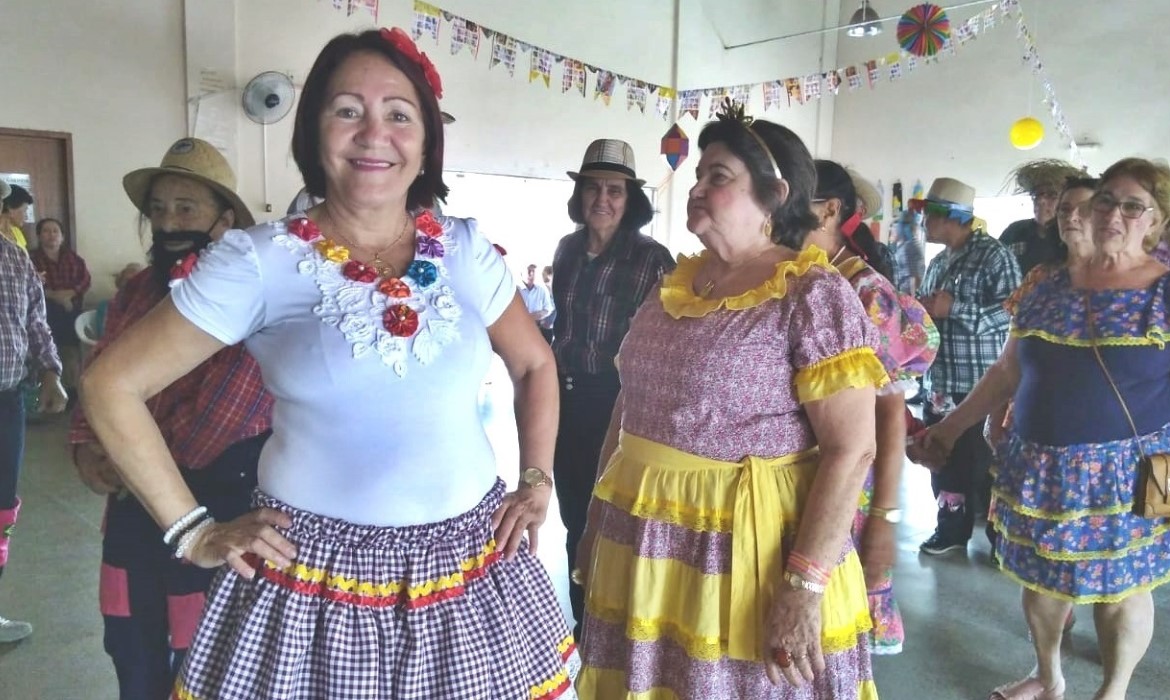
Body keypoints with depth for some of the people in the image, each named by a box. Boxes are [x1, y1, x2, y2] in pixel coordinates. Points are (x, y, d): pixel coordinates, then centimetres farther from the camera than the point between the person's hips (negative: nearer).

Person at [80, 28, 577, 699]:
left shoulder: (468, 252, 1)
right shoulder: (258, 262, -8)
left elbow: (535, 365, 15)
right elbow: (112, 385, -3)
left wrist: (537, 481, 4)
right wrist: (193, 532, -5)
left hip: (473, 565, 3)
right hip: (314, 575, -2)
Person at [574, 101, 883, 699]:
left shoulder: (813, 295, -13)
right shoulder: (674, 285, 6)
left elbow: (851, 451, -18)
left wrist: (805, 585, -22)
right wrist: (598, 515, 14)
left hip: (746, 550, -6)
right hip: (644, 546, 6)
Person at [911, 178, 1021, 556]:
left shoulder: (993, 254, -9)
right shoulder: (938, 263, 15)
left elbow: (1015, 310, -19)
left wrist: (955, 308, -22)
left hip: (982, 388, -7)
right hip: (941, 385, 8)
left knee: (986, 468, 0)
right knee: (944, 461, 14)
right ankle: (952, 529, 28)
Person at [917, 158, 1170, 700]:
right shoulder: (1049, 288, 7)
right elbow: (1008, 371, 12)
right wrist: (952, 425, 11)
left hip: (1125, 473, -4)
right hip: (1039, 468, 4)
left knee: (1119, 587, 7)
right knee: (1040, 578, 15)